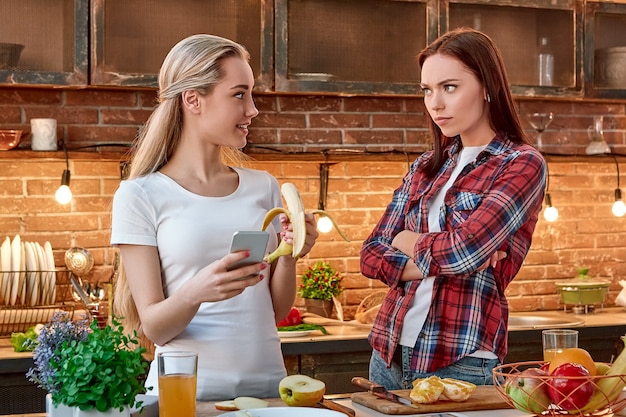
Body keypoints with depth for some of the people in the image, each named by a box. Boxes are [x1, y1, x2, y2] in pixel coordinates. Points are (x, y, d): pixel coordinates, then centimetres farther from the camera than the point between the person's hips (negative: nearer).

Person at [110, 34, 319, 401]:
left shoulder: (264, 187, 6)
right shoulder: (140, 196, -7)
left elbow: (277, 310, 8)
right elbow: (153, 327, -10)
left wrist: (289, 258, -10)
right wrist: (194, 292, -29)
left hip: (267, 384, 4)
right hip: (185, 393, -4)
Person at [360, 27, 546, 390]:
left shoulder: (523, 165, -6)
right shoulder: (426, 167, 11)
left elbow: (463, 249, -19)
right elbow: (371, 257, 6)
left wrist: (408, 242, 0)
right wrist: (439, 261, -10)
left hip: (461, 365, -6)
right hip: (389, 356, 6)